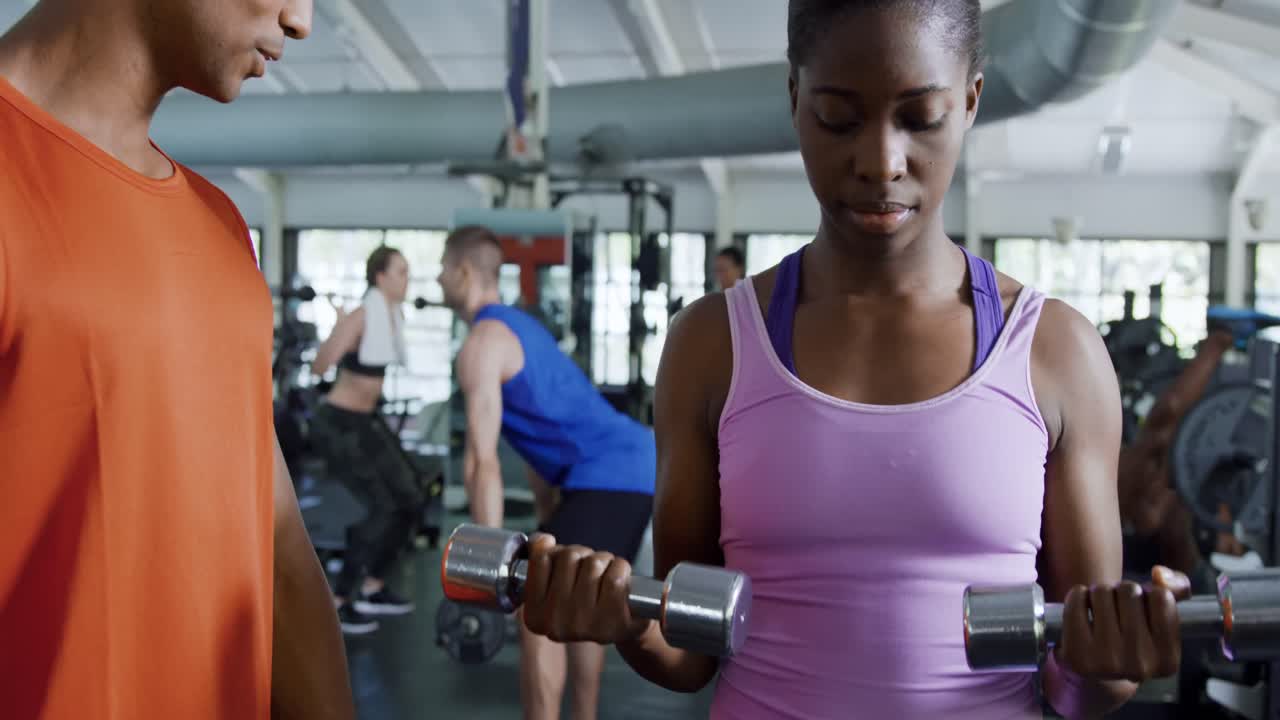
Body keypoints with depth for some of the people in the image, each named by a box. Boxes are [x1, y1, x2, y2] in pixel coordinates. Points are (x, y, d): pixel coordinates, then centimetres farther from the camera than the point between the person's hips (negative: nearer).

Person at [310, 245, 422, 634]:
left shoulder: (396, 314, 3)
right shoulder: (360, 317, -22)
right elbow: (319, 367, -29)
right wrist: (337, 327, -43)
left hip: (367, 420, 9)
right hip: (337, 423, -9)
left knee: (409, 497, 9)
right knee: (383, 507, -14)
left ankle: (373, 590, 22)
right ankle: (335, 602, -2)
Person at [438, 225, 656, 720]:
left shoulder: (481, 345, -7)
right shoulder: (516, 325, 25)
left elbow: (482, 461, -13)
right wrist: (548, 524, 34)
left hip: (607, 478, -10)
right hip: (639, 464, 10)